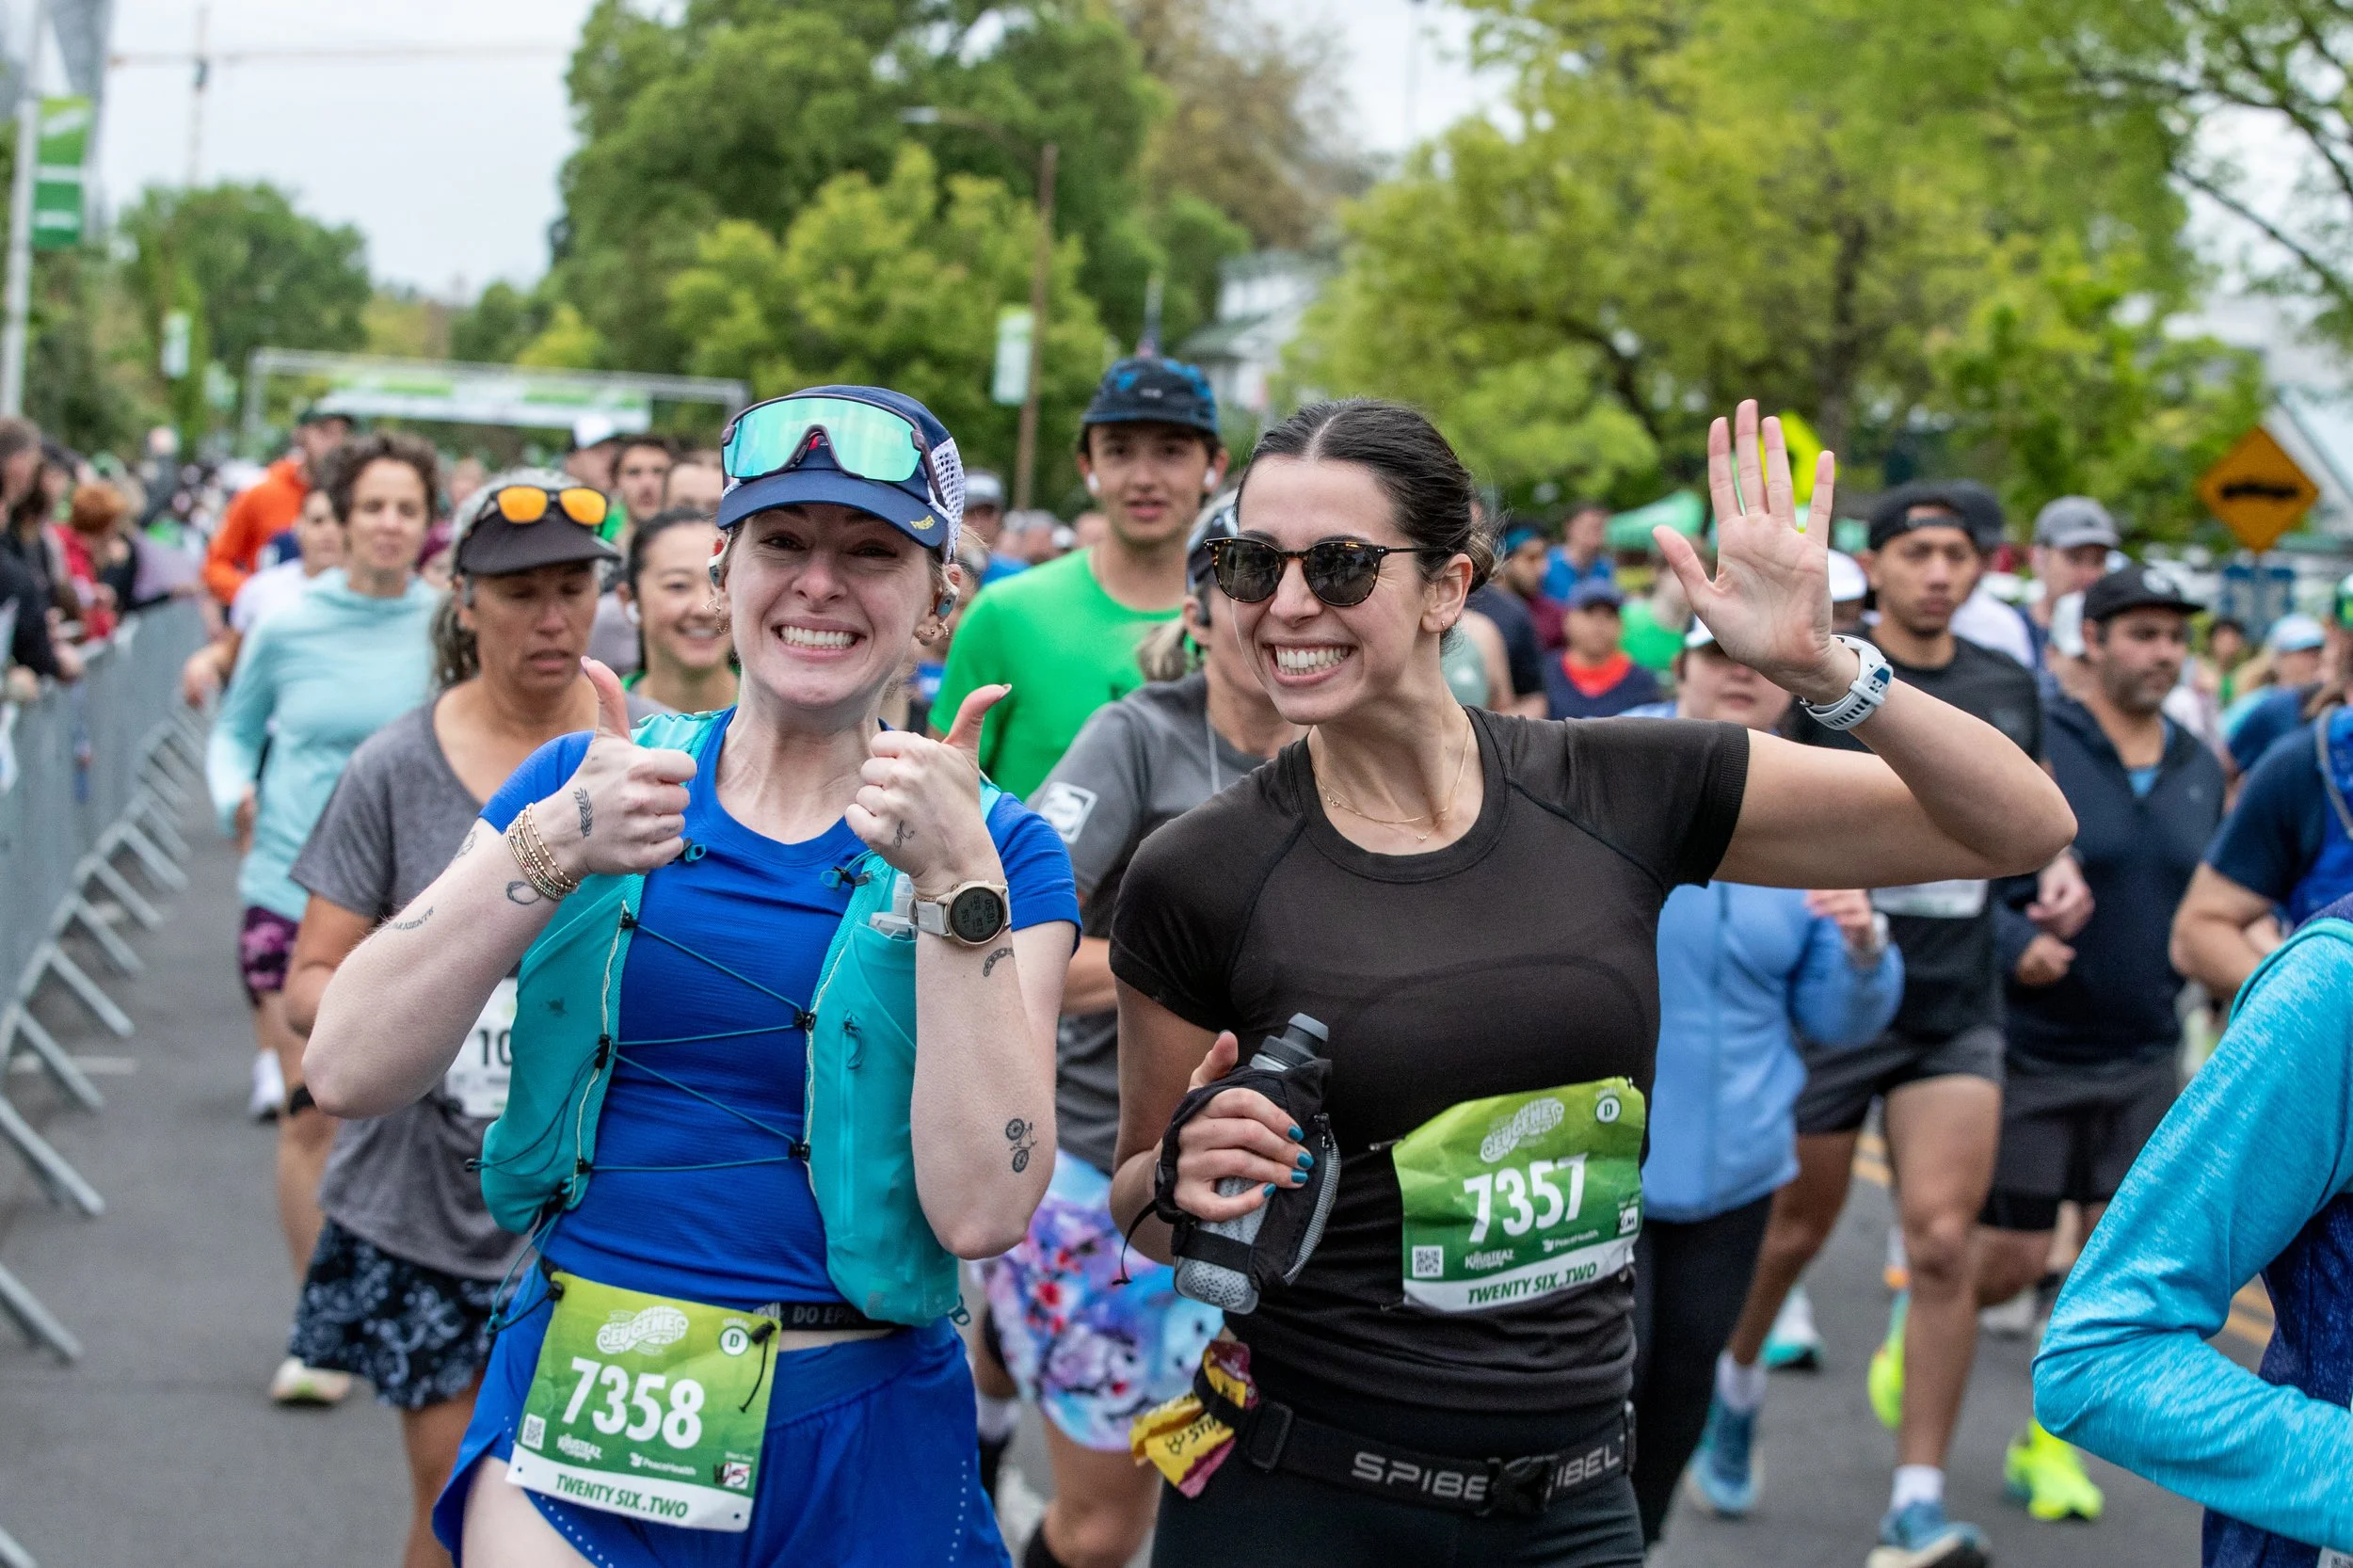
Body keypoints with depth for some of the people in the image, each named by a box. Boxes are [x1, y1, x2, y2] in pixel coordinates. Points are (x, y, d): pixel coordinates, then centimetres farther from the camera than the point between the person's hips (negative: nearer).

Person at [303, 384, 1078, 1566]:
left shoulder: (993, 848, -2)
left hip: (858, 1450, -1)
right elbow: (349, 1072, -9)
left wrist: (956, 883, -21)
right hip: (574, 1417, 1)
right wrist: (551, 852, -21)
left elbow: (981, 1211, -15)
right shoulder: (586, 781, 2)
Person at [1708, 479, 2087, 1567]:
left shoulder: (2007, 686, 6)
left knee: (1942, 1241, -9)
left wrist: (2058, 870, 0)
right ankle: (1736, 1379, 43)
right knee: (1793, 1228, 12)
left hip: (1957, 1009, 3)